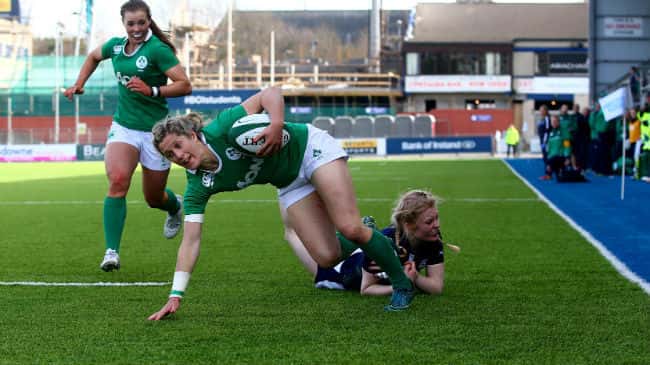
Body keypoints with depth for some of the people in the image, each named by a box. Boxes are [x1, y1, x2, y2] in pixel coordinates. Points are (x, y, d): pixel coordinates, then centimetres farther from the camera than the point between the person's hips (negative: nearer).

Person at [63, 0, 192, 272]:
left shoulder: (157, 49, -14)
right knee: (117, 180, -23)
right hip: (123, 127, 3)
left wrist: (152, 91, -31)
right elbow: (94, 56, 27)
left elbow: (185, 85, -20)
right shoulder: (116, 46, 3)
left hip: (155, 131, -3)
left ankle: (175, 208, 51)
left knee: (154, 198, 11)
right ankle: (112, 252, -22)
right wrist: (78, 85, 17)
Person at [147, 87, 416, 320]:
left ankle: (402, 285, 4)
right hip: (290, 185, 5)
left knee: (350, 228, -19)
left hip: (311, 148, -5)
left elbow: (271, 93, -23)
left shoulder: (220, 130, -26)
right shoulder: (199, 186, -13)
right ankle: (363, 239, 25)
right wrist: (175, 296, -19)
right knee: (327, 257, -9)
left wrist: (276, 125, -41)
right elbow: (191, 241, -14)